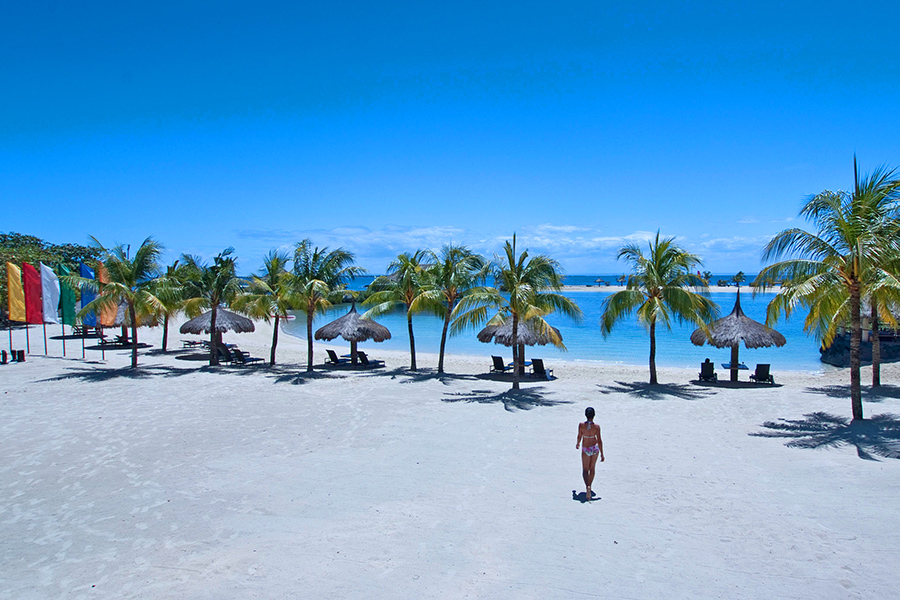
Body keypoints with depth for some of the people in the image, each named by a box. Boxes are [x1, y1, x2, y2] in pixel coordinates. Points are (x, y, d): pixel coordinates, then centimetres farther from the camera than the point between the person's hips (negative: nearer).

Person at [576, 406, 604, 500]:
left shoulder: (581, 425, -16)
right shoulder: (596, 426, -16)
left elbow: (579, 437, -2)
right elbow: (599, 441, -13)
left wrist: (577, 444, 21)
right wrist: (602, 454, -5)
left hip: (585, 449, -1)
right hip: (595, 449, 1)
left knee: (585, 470, 8)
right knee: (592, 469, 21)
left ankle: (588, 486, -17)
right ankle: (589, 486, 32)